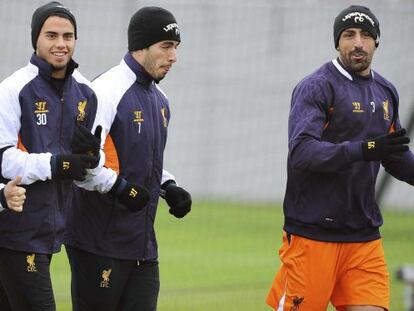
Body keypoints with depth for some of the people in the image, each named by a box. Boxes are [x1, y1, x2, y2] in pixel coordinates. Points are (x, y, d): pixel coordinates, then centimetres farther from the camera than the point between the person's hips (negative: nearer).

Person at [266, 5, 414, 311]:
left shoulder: (386, 92, 14)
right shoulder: (316, 87, -8)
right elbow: (301, 152, -21)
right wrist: (364, 150, -32)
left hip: (365, 237, 6)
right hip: (313, 234, -6)